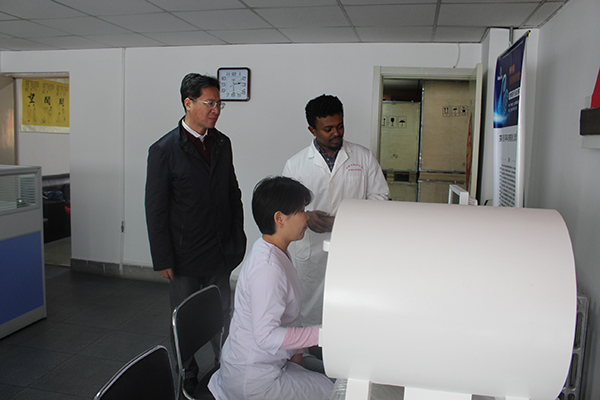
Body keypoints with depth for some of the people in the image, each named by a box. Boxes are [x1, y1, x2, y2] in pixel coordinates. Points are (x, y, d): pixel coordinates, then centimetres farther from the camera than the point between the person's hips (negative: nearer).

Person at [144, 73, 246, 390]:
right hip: (186, 256, -4)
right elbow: (155, 209, -9)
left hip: (221, 253, 4)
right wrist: (163, 260, -10)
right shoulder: (164, 150, -10)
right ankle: (187, 377, 34)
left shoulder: (222, 143, 5)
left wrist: (237, 240, 8)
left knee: (223, 317, 13)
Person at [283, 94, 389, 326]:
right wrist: (305, 217, -13)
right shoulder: (295, 165, 3)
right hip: (311, 253, 0)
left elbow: (380, 195, 8)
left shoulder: (363, 157, 4)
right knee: (311, 315, 8)